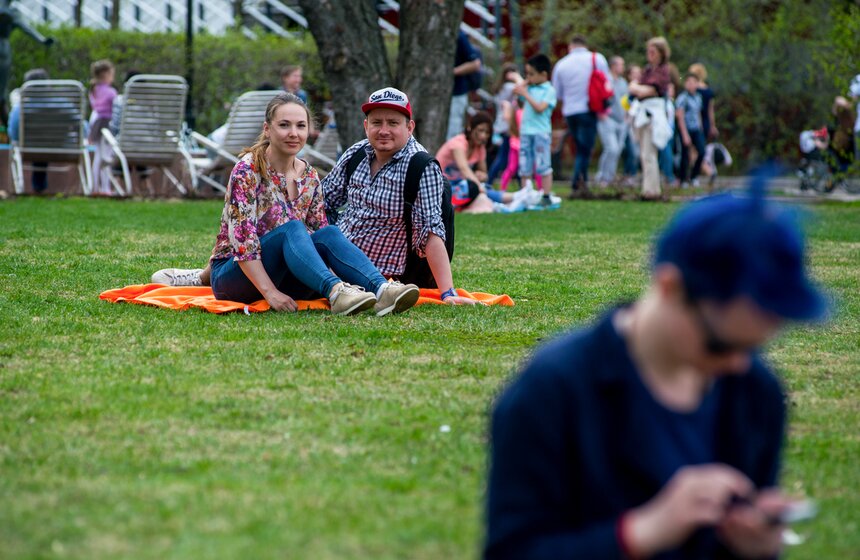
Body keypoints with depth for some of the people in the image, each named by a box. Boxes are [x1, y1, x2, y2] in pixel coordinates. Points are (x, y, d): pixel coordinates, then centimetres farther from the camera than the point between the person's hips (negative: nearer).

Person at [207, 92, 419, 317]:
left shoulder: (310, 177, 6)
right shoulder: (247, 171, -12)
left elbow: (322, 236, 8)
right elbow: (242, 237, -20)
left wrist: (337, 279, -11)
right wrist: (270, 293, -29)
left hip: (283, 276, 5)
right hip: (234, 274, -5)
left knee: (329, 233, -22)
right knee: (291, 228, -30)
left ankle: (381, 289, -47)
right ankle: (335, 292, -54)